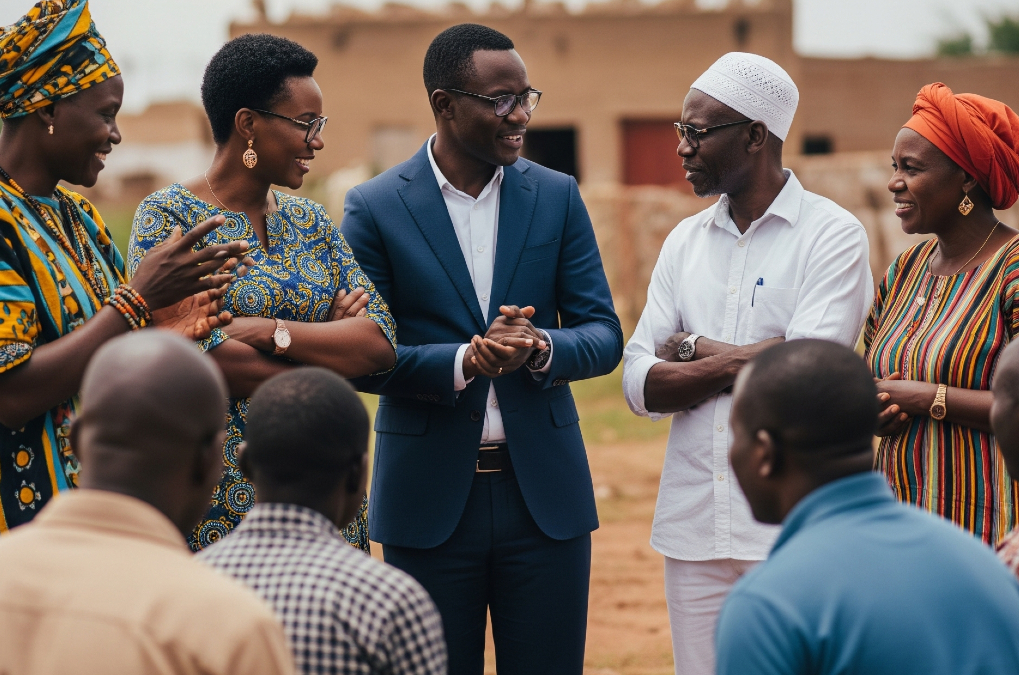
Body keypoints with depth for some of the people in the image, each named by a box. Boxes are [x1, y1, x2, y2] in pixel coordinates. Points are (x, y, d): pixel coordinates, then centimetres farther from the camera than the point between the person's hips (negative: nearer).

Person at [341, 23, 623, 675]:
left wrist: (540, 348, -19)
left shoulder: (557, 197, 5)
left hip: (544, 494, 2)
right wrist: (461, 363, -21)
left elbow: (603, 335, 3)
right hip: (430, 496, -2)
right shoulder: (376, 207, -3)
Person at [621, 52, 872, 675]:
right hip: (693, 527, 5)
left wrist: (692, 348, -5)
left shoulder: (832, 235, -4)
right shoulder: (685, 242, 12)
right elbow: (641, 385, 4)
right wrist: (744, 362, -11)